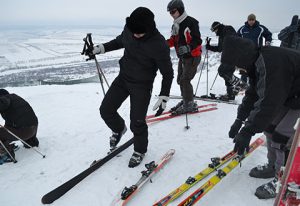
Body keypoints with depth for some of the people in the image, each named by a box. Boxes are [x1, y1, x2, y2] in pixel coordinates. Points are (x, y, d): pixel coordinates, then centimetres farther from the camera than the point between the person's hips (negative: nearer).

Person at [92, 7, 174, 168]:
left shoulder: (159, 44, -25)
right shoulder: (129, 28, -10)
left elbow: (167, 73, -14)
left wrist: (164, 96, -17)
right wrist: (102, 48, 5)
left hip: (142, 85, -5)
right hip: (123, 78, 6)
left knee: (137, 122, -3)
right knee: (106, 110, 4)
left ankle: (140, 151, 26)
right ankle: (118, 129, 37)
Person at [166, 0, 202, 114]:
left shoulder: (191, 22, -16)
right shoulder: (175, 25, 10)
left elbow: (198, 41, -20)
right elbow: (173, 40, 14)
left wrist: (188, 48, -37)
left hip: (192, 56, -9)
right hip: (182, 57, 9)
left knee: (184, 80, -11)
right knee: (180, 80, 12)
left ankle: (190, 105, 2)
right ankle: (186, 101, 27)